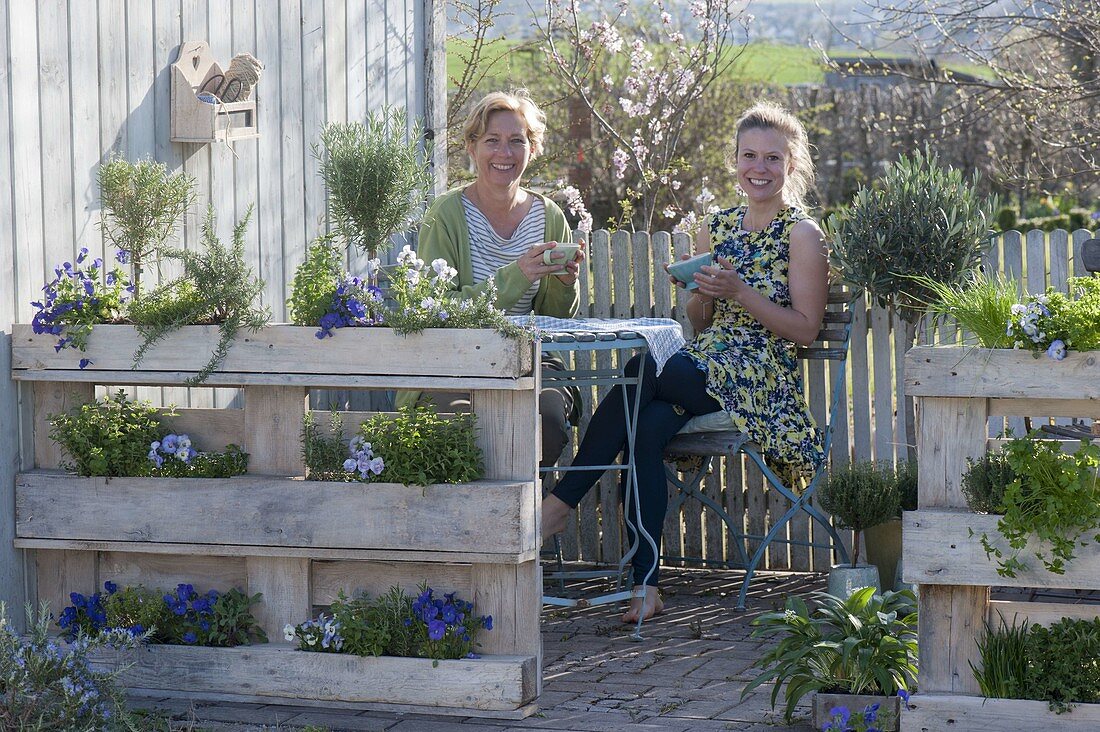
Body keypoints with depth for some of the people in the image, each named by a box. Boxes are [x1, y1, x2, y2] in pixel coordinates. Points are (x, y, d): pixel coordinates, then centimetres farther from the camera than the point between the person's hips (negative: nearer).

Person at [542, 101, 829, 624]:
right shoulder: (716, 228, 18)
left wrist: (739, 292, -14)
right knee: (647, 427, -30)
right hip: (704, 370, 5)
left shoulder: (801, 235, 1)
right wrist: (699, 290, -2)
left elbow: (805, 330, -6)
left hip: (761, 381, -5)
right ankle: (645, 583, -34)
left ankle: (562, 502, -23)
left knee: (643, 371, -30)